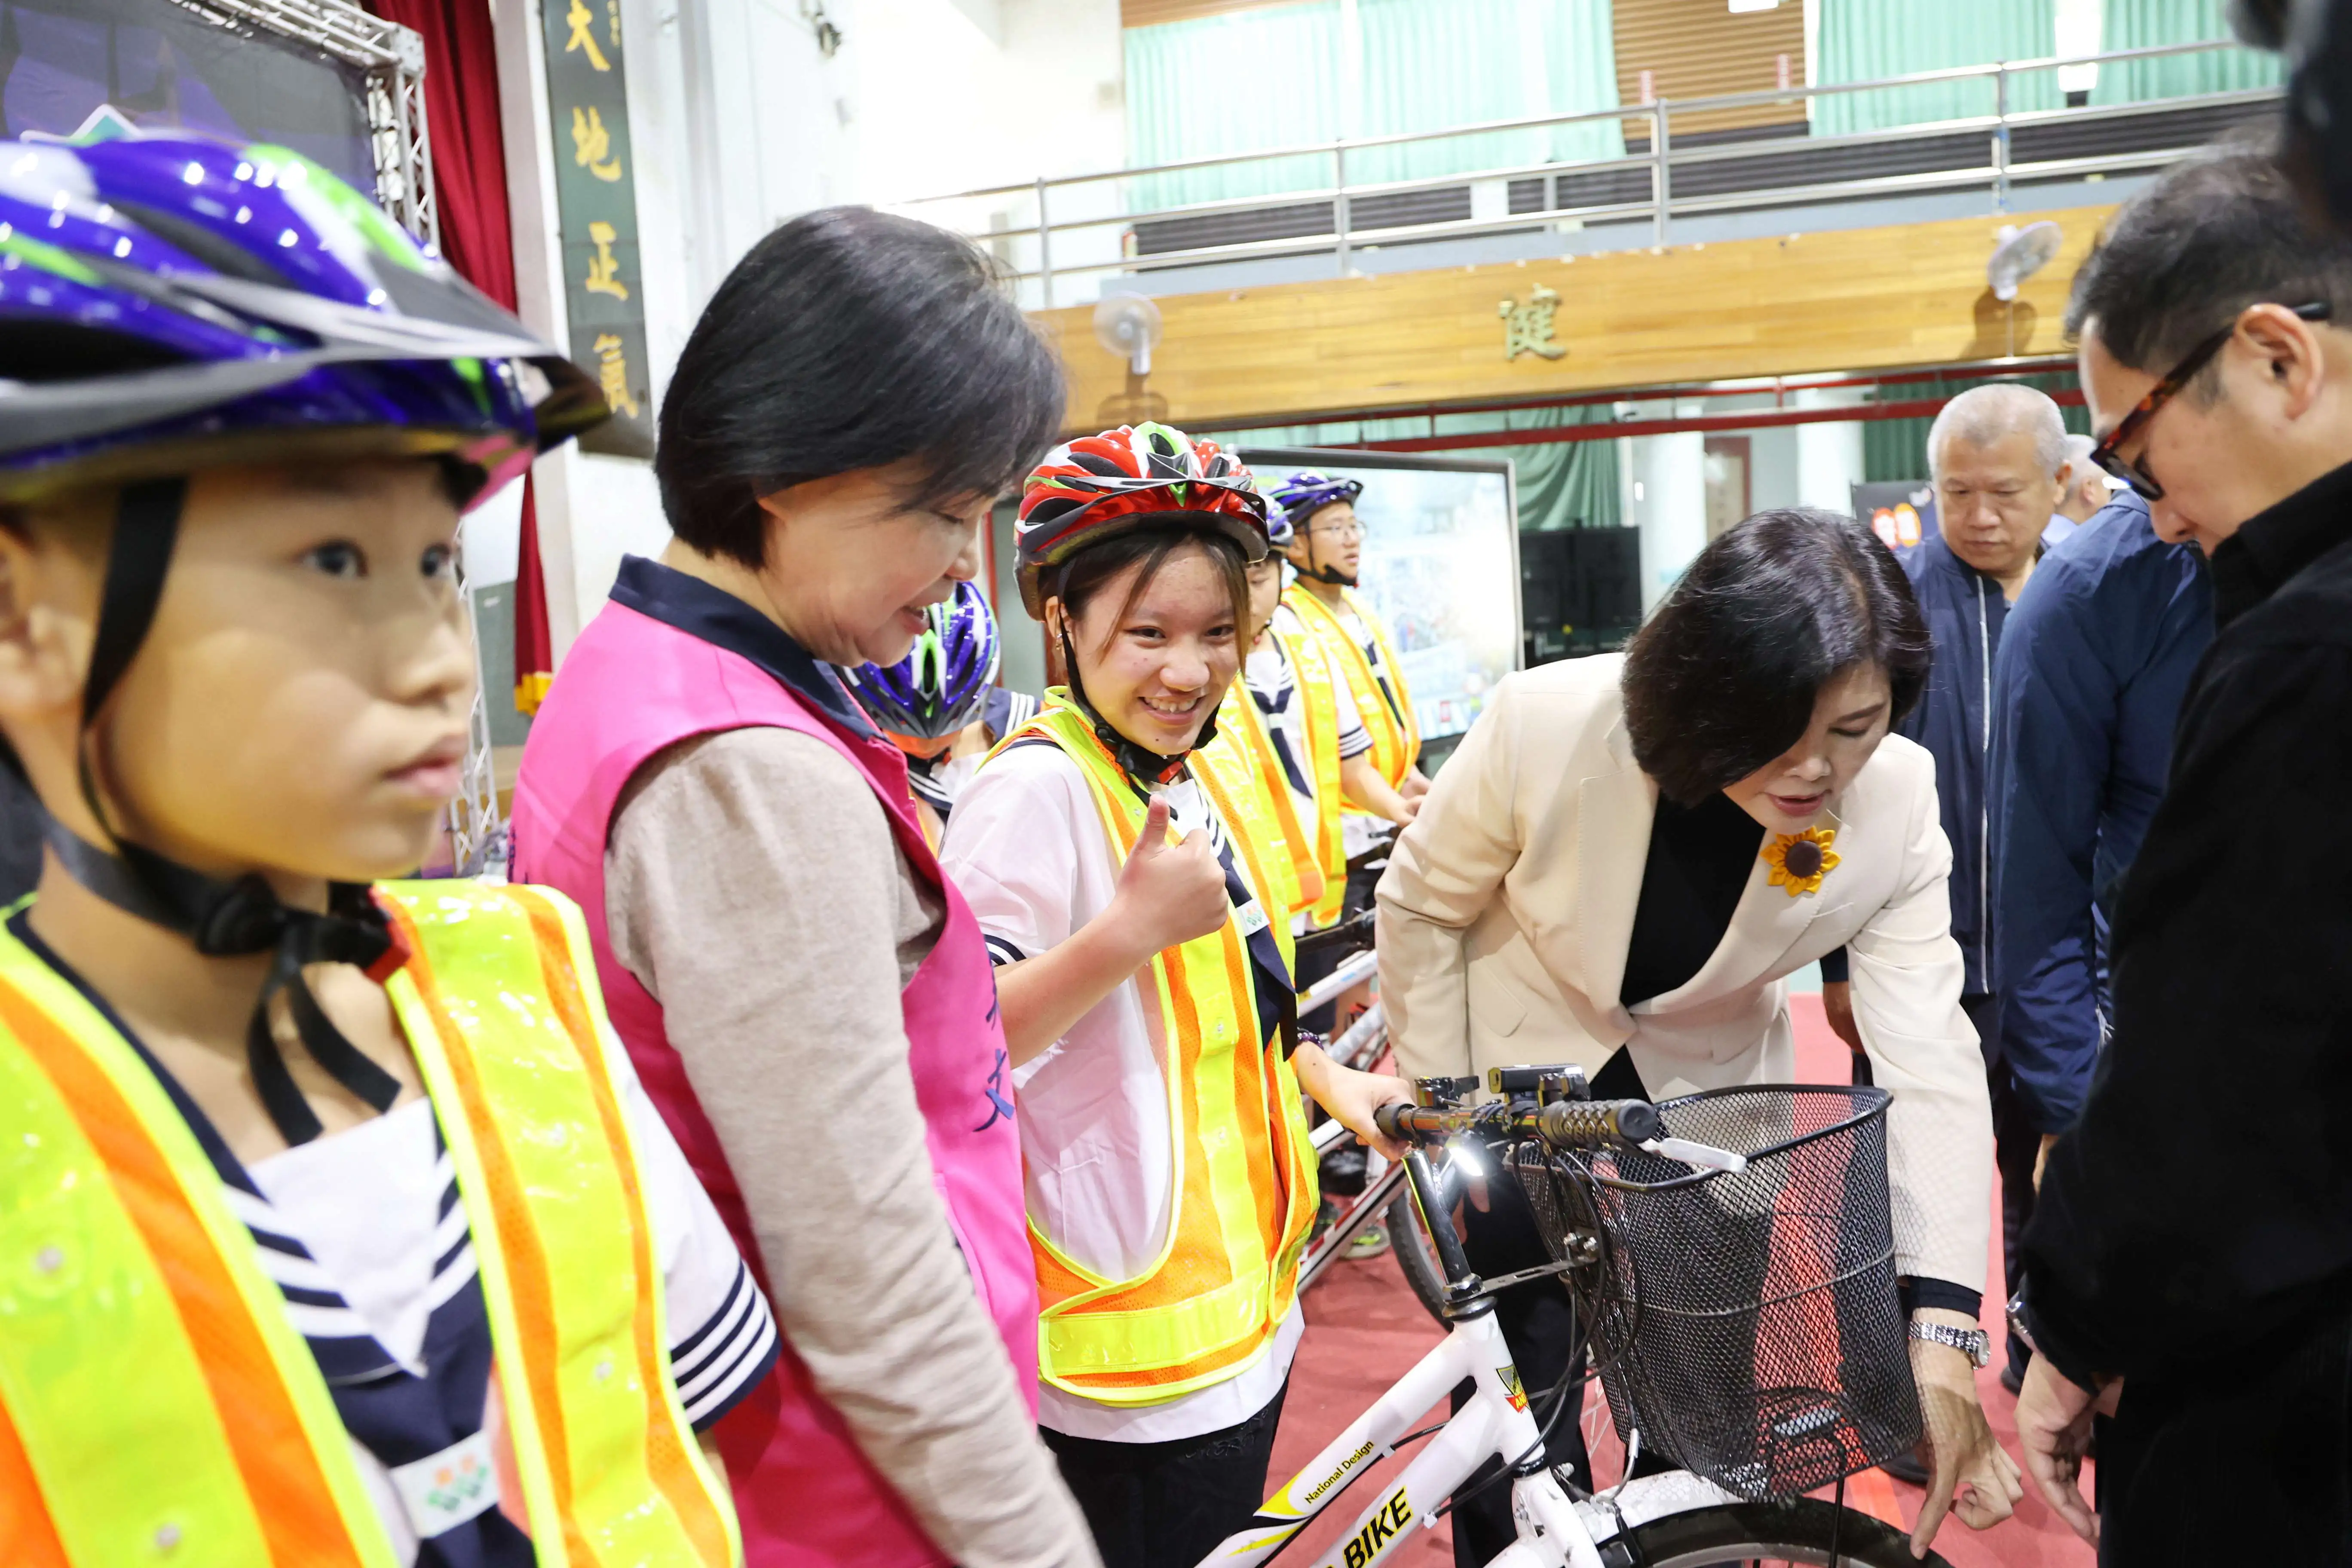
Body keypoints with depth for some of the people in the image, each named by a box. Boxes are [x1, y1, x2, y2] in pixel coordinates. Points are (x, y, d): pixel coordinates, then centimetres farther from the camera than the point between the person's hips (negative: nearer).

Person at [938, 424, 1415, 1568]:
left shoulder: (1191, 779, 8)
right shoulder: (1037, 788, -20)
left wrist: (1335, 1083, 11)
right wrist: (1131, 928, -35)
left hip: (1241, 1298, 9)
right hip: (1132, 1345, -9)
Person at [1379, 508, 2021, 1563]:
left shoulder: (1896, 802, -24)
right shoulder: (1546, 725, -30)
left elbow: (1930, 1059, -26)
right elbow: (1421, 909, -14)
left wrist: (1941, 1331, -33)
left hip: (1707, 1083, 2)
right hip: (1522, 1064, -2)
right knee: (1522, 1404, 1)